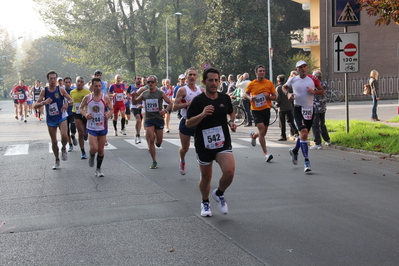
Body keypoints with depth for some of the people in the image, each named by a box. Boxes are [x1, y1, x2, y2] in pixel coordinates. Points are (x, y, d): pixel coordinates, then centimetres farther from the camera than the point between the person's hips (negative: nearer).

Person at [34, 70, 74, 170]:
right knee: (54, 142, 6)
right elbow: (35, 105, -5)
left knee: (64, 135, -25)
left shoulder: (61, 90, -6)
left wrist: (67, 103, -23)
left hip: (61, 117, -2)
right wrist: (43, 102, -26)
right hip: (50, 119, 2)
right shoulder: (44, 91, -4)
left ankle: (64, 149, 8)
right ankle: (57, 161, 25)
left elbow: (72, 100, 0)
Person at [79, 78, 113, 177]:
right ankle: (91, 156, 23)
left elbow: (111, 109, 7)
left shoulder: (105, 98, -4)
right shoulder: (87, 98, -3)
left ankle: (98, 169, 24)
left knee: (101, 149, 7)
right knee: (94, 148, -14)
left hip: (102, 127, 1)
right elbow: (80, 108, 10)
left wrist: (108, 115, -15)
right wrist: (85, 115, -10)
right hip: (91, 127, -1)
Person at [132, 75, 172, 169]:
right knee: (151, 140, -9)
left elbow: (170, 103, -2)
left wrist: (166, 110, -20)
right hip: (149, 120, 1)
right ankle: (154, 161, 1)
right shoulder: (144, 94, 3)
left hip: (159, 119, -1)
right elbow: (135, 102, 14)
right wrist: (133, 96, -7)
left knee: (159, 141, 4)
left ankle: (157, 142, 44)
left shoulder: (160, 93, -4)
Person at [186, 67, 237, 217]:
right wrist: (202, 114, -27)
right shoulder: (198, 101, -9)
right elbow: (188, 123, -12)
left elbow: (231, 112, 24)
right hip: (204, 145, -2)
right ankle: (205, 203, 38)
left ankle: (219, 194, 11)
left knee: (229, 171, -19)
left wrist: (232, 122, 4)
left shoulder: (225, 98, 3)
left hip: (223, 143, 2)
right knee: (206, 177, 11)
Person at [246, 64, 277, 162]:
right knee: (262, 130, -16)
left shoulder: (269, 83, 1)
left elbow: (274, 97, 5)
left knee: (263, 133, 10)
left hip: (266, 109, 3)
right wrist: (250, 97, -8)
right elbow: (246, 94, 13)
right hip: (256, 110, -3)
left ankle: (253, 135, 46)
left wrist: (268, 96, -16)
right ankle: (265, 153, -10)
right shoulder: (251, 84, -2)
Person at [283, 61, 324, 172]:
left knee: (304, 134, 16)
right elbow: (284, 87, 19)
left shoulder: (313, 79, 0)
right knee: (303, 132, -20)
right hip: (298, 109, -3)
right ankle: (306, 161, -19)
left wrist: (313, 91, -14)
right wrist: (288, 94, -1)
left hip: (309, 109, 3)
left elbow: (322, 91, 6)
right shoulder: (293, 80, -1)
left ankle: (294, 151, 46)